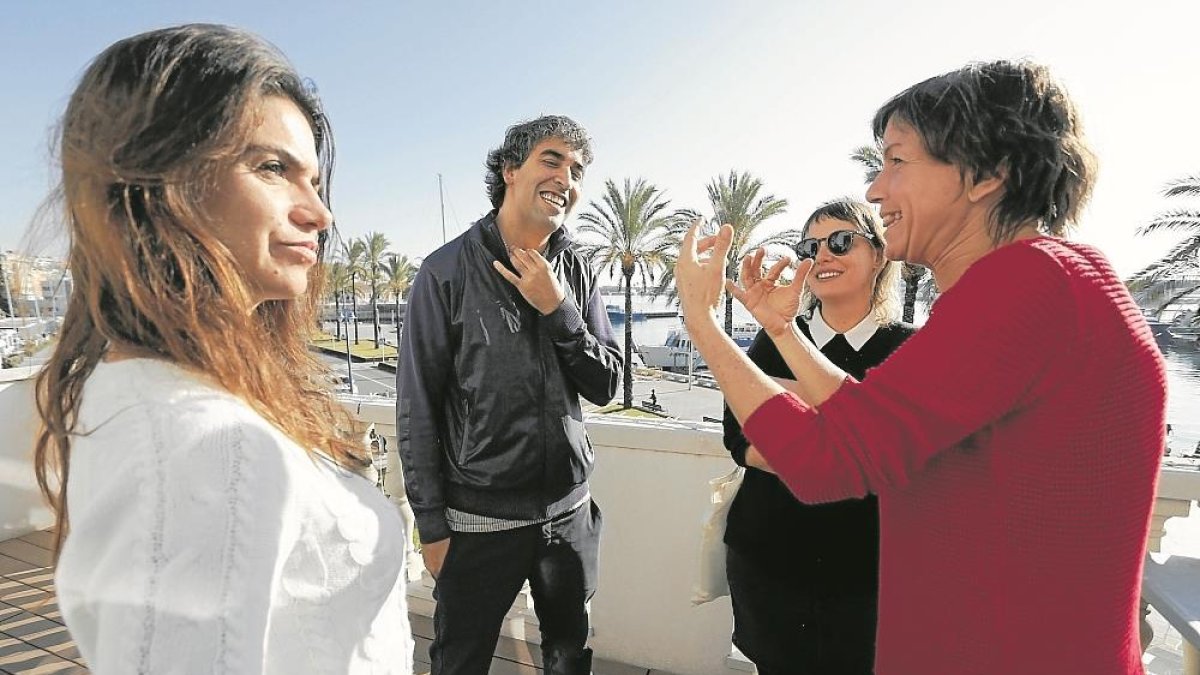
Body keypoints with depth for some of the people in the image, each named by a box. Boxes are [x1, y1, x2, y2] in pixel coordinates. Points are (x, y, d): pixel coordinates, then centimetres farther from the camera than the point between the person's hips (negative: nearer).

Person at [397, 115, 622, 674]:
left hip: (569, 511, 4)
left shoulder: (577, 272, 1)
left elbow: (606, 386, -2)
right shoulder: (448, 271, -11)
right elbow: (417, 407, -9)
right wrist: (432, 524, -7)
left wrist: (558, 310, -17)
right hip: (478, 521, -4)